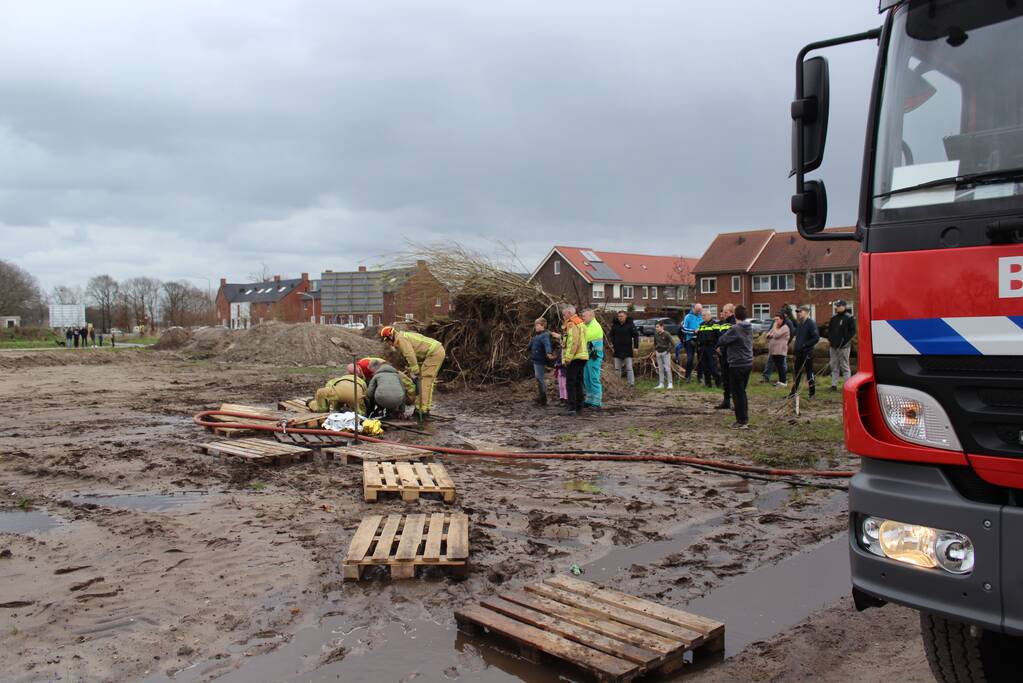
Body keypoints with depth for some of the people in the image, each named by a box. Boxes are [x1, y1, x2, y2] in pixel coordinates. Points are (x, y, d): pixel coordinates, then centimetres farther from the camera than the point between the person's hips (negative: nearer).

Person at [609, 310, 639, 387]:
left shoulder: (630, 325, -4)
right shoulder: (615, 325, 6)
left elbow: (636, 335, -1)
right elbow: (611, 335, 15)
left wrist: (636, 346, -8)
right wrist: (612, 344, 2)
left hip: (627, 350, -4)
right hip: (617, 350, 4)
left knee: (629, 368, -3)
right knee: (617, 368, 9)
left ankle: (631, 383, -3)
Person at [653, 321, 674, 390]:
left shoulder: (666, 334, -12)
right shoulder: (656, 335, 6)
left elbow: (673, 343, -12)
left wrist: (668, 350, -11)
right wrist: (655, 350, 10)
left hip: (665, 353, -6)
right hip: (658, 353, 6)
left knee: (667, 368, -6)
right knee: (660, 369, 9)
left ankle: (670, 384, -3)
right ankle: (661, 384, 13)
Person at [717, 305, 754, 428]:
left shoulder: (735, 329, -17)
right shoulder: (749, 328, 7)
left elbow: (722, 341, -12)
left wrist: (720, 346, 12)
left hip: (737, 365, -8)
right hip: (748, 363, 8)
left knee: (737, 393, 0)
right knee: (742, 392, 17)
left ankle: (742, 420, 1)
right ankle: (744, 419, 21)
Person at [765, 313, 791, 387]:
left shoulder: (785, 327, -9)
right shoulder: (775, 327, 18)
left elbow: (776, 335, -21)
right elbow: (768, 334, 17)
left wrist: (775, 327, -8)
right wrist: (769, 335, -4)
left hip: (780, 351, -8)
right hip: (773, 350, 8)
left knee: (781, 366, -5)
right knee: (778, 366, 12)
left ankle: (783, 381, 0)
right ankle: (780, 380, 19)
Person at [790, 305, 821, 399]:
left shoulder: (811, 323, -11)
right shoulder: (800, 324, 13)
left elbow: (816, 338, -18)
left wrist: (805, 345, -18)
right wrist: (795, 346, 10)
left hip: (807, 353, -7)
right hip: (799, 352, 8)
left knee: (809, 372, 0)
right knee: (797, 373, 12)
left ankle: (812, 393, 9)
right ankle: (793, 392, 17)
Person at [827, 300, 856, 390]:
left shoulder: (849, 318, -4)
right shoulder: (833, 318, 15)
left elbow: (853, 331, -7)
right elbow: (829, 329, 23)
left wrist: (846, 340, -14)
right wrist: (829, 339, 8)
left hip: (844, 346, -6)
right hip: (833, 346, 6)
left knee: (845, 366, -3)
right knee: (834, 367, 9)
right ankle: (834, 385, 13)